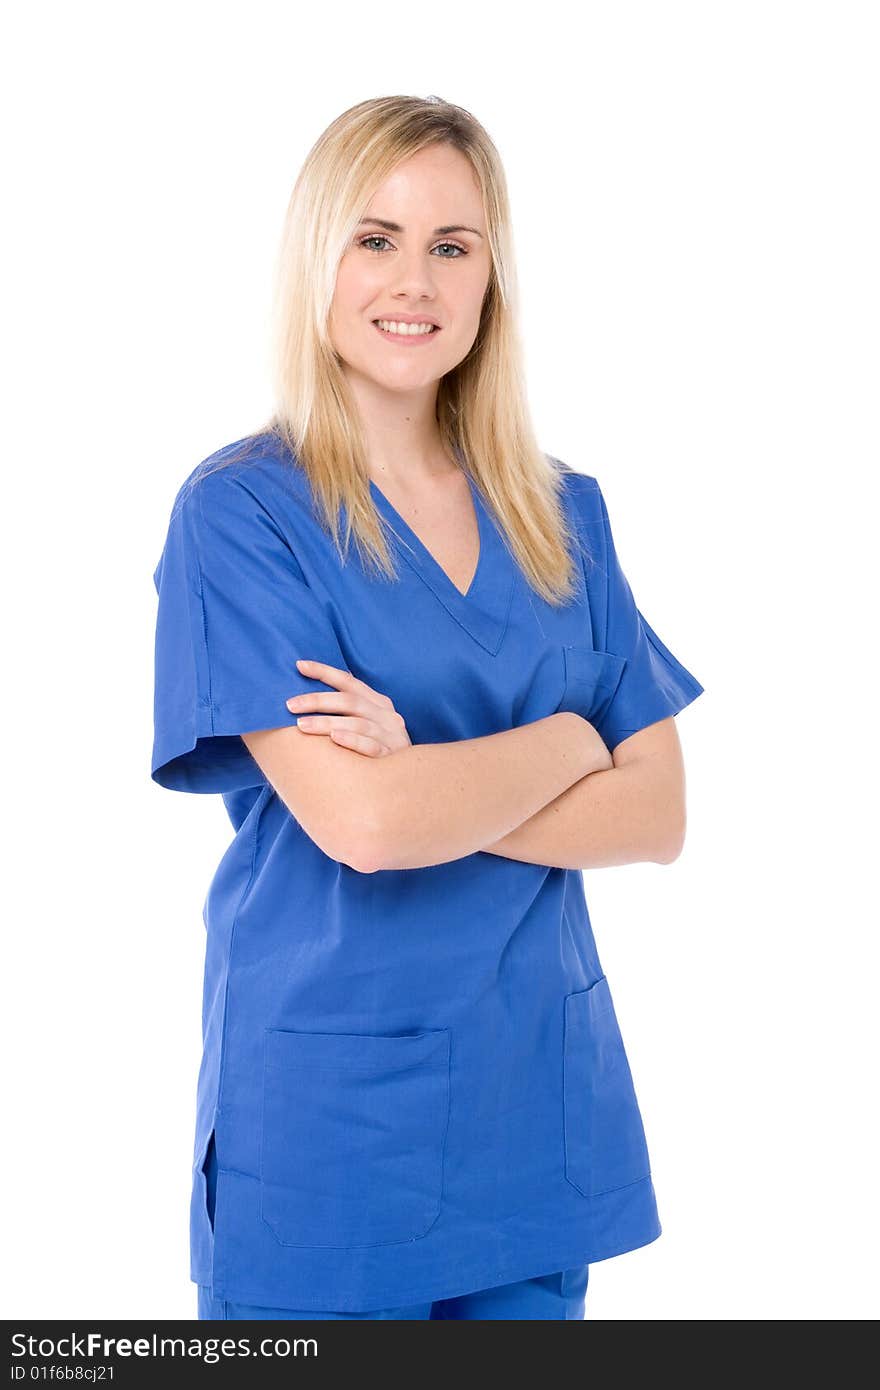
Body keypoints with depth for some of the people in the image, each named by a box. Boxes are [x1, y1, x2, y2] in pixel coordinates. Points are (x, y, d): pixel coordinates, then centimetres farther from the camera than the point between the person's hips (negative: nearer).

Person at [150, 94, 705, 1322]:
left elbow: (656, 817, -1)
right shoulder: (239, 511, -9)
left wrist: (431, 785, -15)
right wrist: (565, 742, -5)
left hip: (539, 1104, 5)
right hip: (328, 1116, -4)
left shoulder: (563, 515, 6)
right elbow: (356, 820, -20)